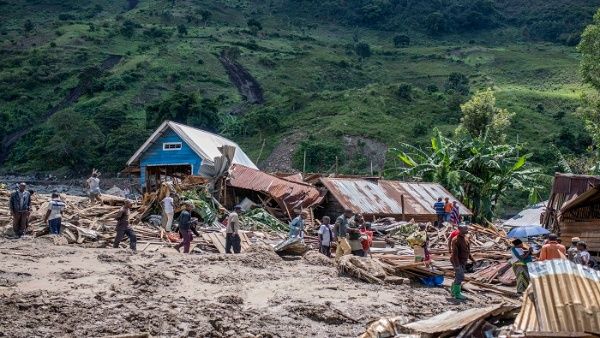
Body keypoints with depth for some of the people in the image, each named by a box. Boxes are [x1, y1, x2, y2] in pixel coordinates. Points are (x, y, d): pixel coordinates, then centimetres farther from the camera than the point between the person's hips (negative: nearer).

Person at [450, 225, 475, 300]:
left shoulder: (465, 238, 7)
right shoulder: (456, 240, -21)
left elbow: (467, 250, 20)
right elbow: (455, 253, -24)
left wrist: (471, 258, 17)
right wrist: (457, 265, -27)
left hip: (463, 262, 9)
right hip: (457, 262, -9)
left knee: (458, 277, 17)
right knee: (460, 277, -9)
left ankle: (454, 291, 30)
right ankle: (457, 294, -1)